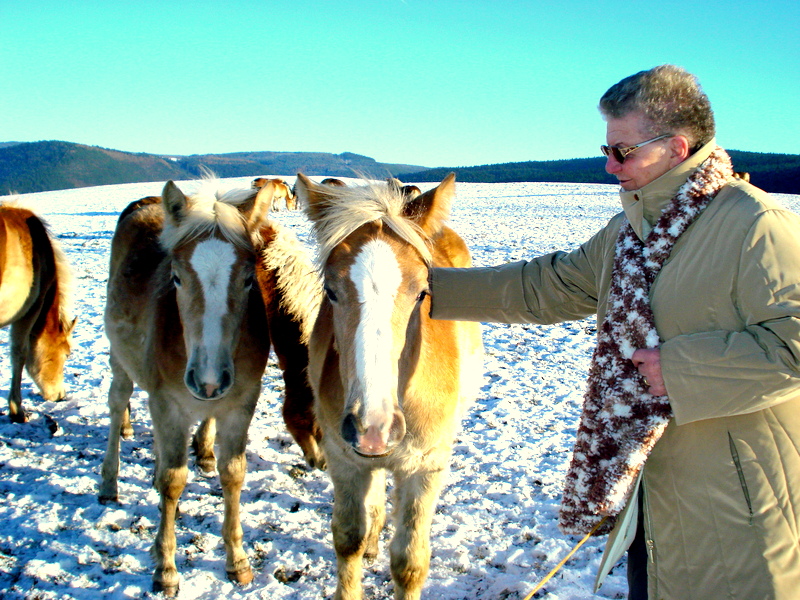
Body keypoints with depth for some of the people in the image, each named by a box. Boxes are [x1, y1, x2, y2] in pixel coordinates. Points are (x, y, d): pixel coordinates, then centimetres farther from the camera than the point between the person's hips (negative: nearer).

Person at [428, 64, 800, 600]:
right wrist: (431, 287, 8)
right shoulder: (629, 231, 9)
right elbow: (545, 289, 11)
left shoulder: (757, 225, -18)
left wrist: (683, 369, -24)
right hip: (648, 478, 8)